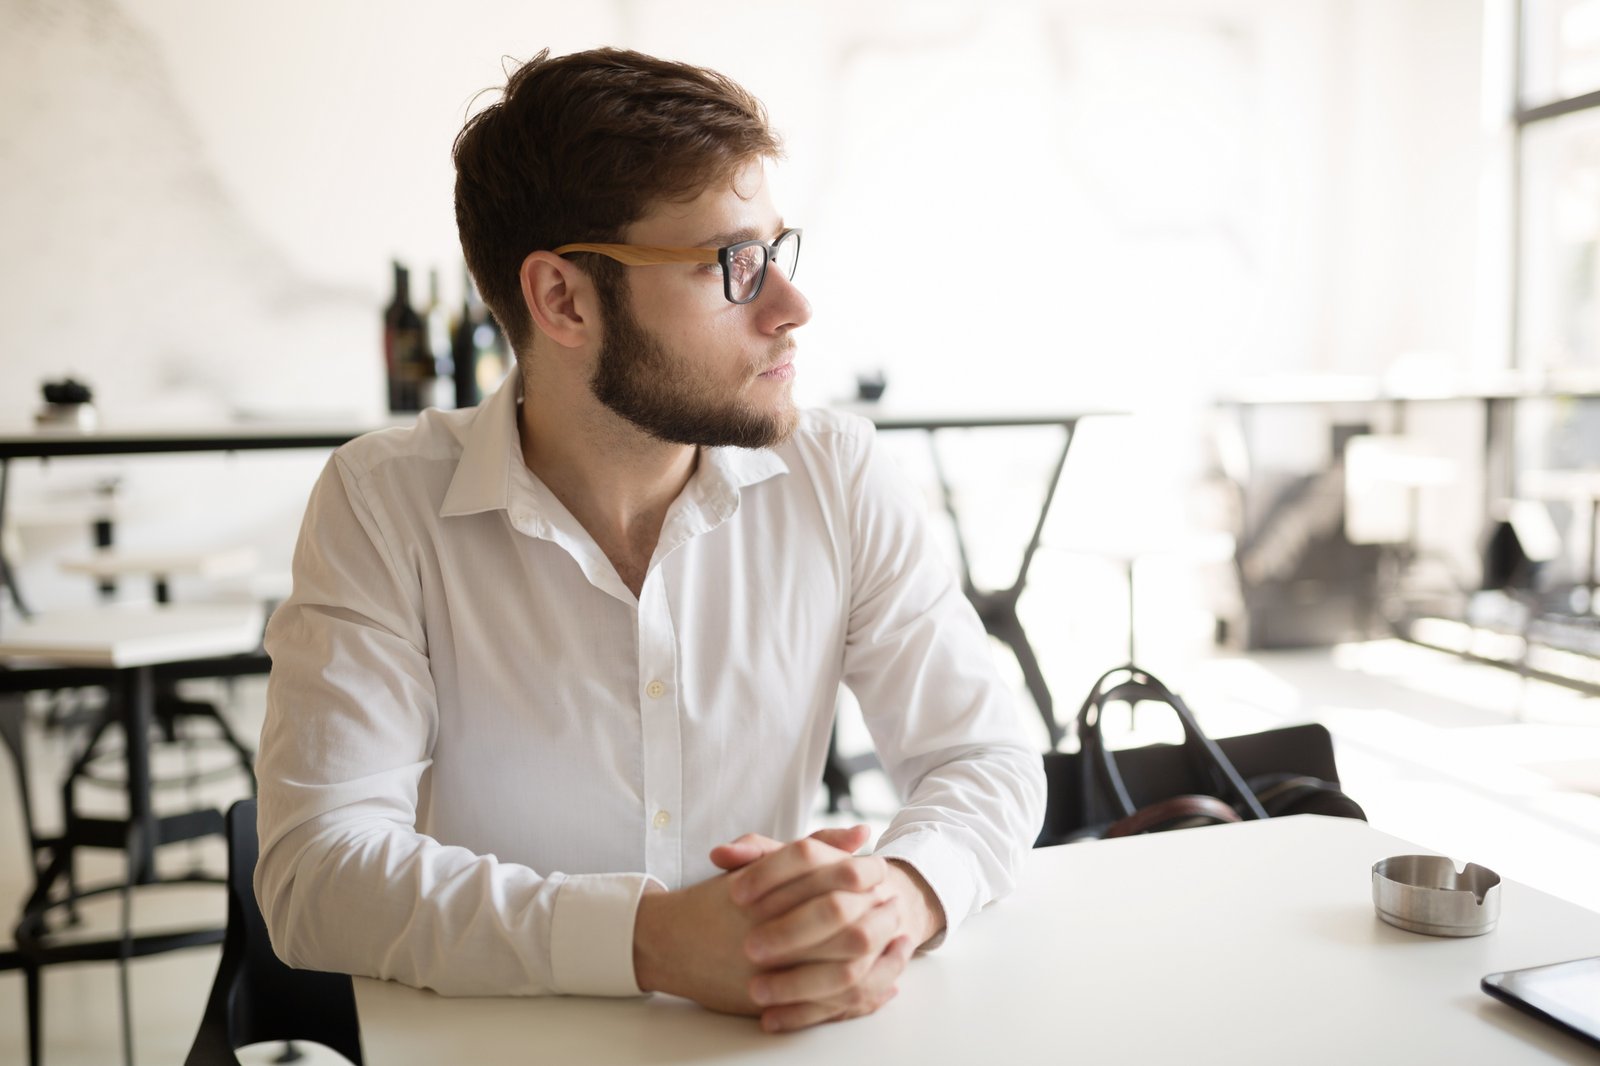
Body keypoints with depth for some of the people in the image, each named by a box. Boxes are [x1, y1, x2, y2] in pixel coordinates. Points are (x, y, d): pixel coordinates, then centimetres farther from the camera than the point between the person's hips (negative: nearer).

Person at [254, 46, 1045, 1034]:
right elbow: (318, 866, -16)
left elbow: (986, 757, -1)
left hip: (780, 1031, 3)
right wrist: (654, 940, -29)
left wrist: (904, 894, -23)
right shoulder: (385, 506, -10)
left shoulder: (839, 479, -4)